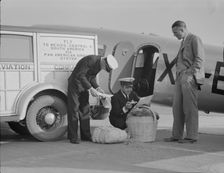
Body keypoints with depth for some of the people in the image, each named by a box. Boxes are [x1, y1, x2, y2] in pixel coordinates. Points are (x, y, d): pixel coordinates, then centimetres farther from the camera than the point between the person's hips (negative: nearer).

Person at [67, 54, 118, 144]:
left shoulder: (99, 64, 0)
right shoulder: (90, 60, -27)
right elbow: (80, 75, -29)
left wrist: (97, 88, -5)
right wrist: (90, 89, -30)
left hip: (84, 86, 8)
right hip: (75, 84, -8)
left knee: (85, 110, 8)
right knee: (74, 110, -6)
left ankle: (86, 135, 14)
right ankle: (73, 137, -2)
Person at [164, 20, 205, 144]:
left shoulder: (194, 39, -1)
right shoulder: (183, 42, 24)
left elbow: (200, 59, -10)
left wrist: (191, 74, -17)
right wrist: (179, 76, 13)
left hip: (190, 78, -8)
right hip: (180, 77, 8)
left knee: (190, 108, -7)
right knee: (177, 107, 5)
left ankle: (191, 136, -3)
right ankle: (176, 135, 9)